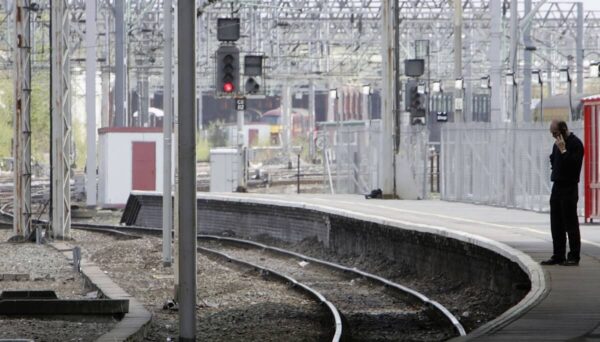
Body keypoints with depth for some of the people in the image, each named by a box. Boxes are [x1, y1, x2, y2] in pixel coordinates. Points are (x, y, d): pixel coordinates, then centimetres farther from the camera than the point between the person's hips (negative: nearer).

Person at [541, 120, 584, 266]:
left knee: (570, 224, -5)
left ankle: (574, 257, -1)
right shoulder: (557, 144, 15)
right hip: (557, 187, 9)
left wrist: (563, 150, -20)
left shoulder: (575, 143, -11)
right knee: (556, 224, 10)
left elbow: (574, 163, -22)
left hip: (569, 188, -9)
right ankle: (558, 256, 15)